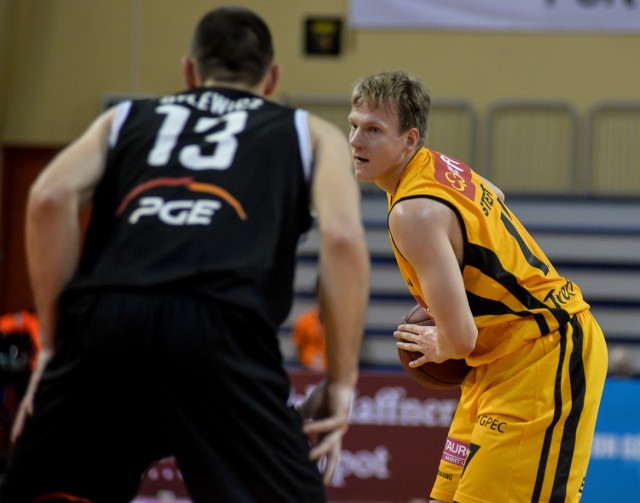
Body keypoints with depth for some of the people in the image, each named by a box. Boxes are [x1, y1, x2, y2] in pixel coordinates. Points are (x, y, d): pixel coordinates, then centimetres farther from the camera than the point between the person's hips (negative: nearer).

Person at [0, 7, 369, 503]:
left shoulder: (125, 118, 31)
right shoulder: (311, 133, 27)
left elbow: (51, 196, 11)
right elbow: (343, 236, 7)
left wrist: (54, 342, 15)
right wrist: (341, 381, 9)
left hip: (103, 317, 2)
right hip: (221, 327, -2)